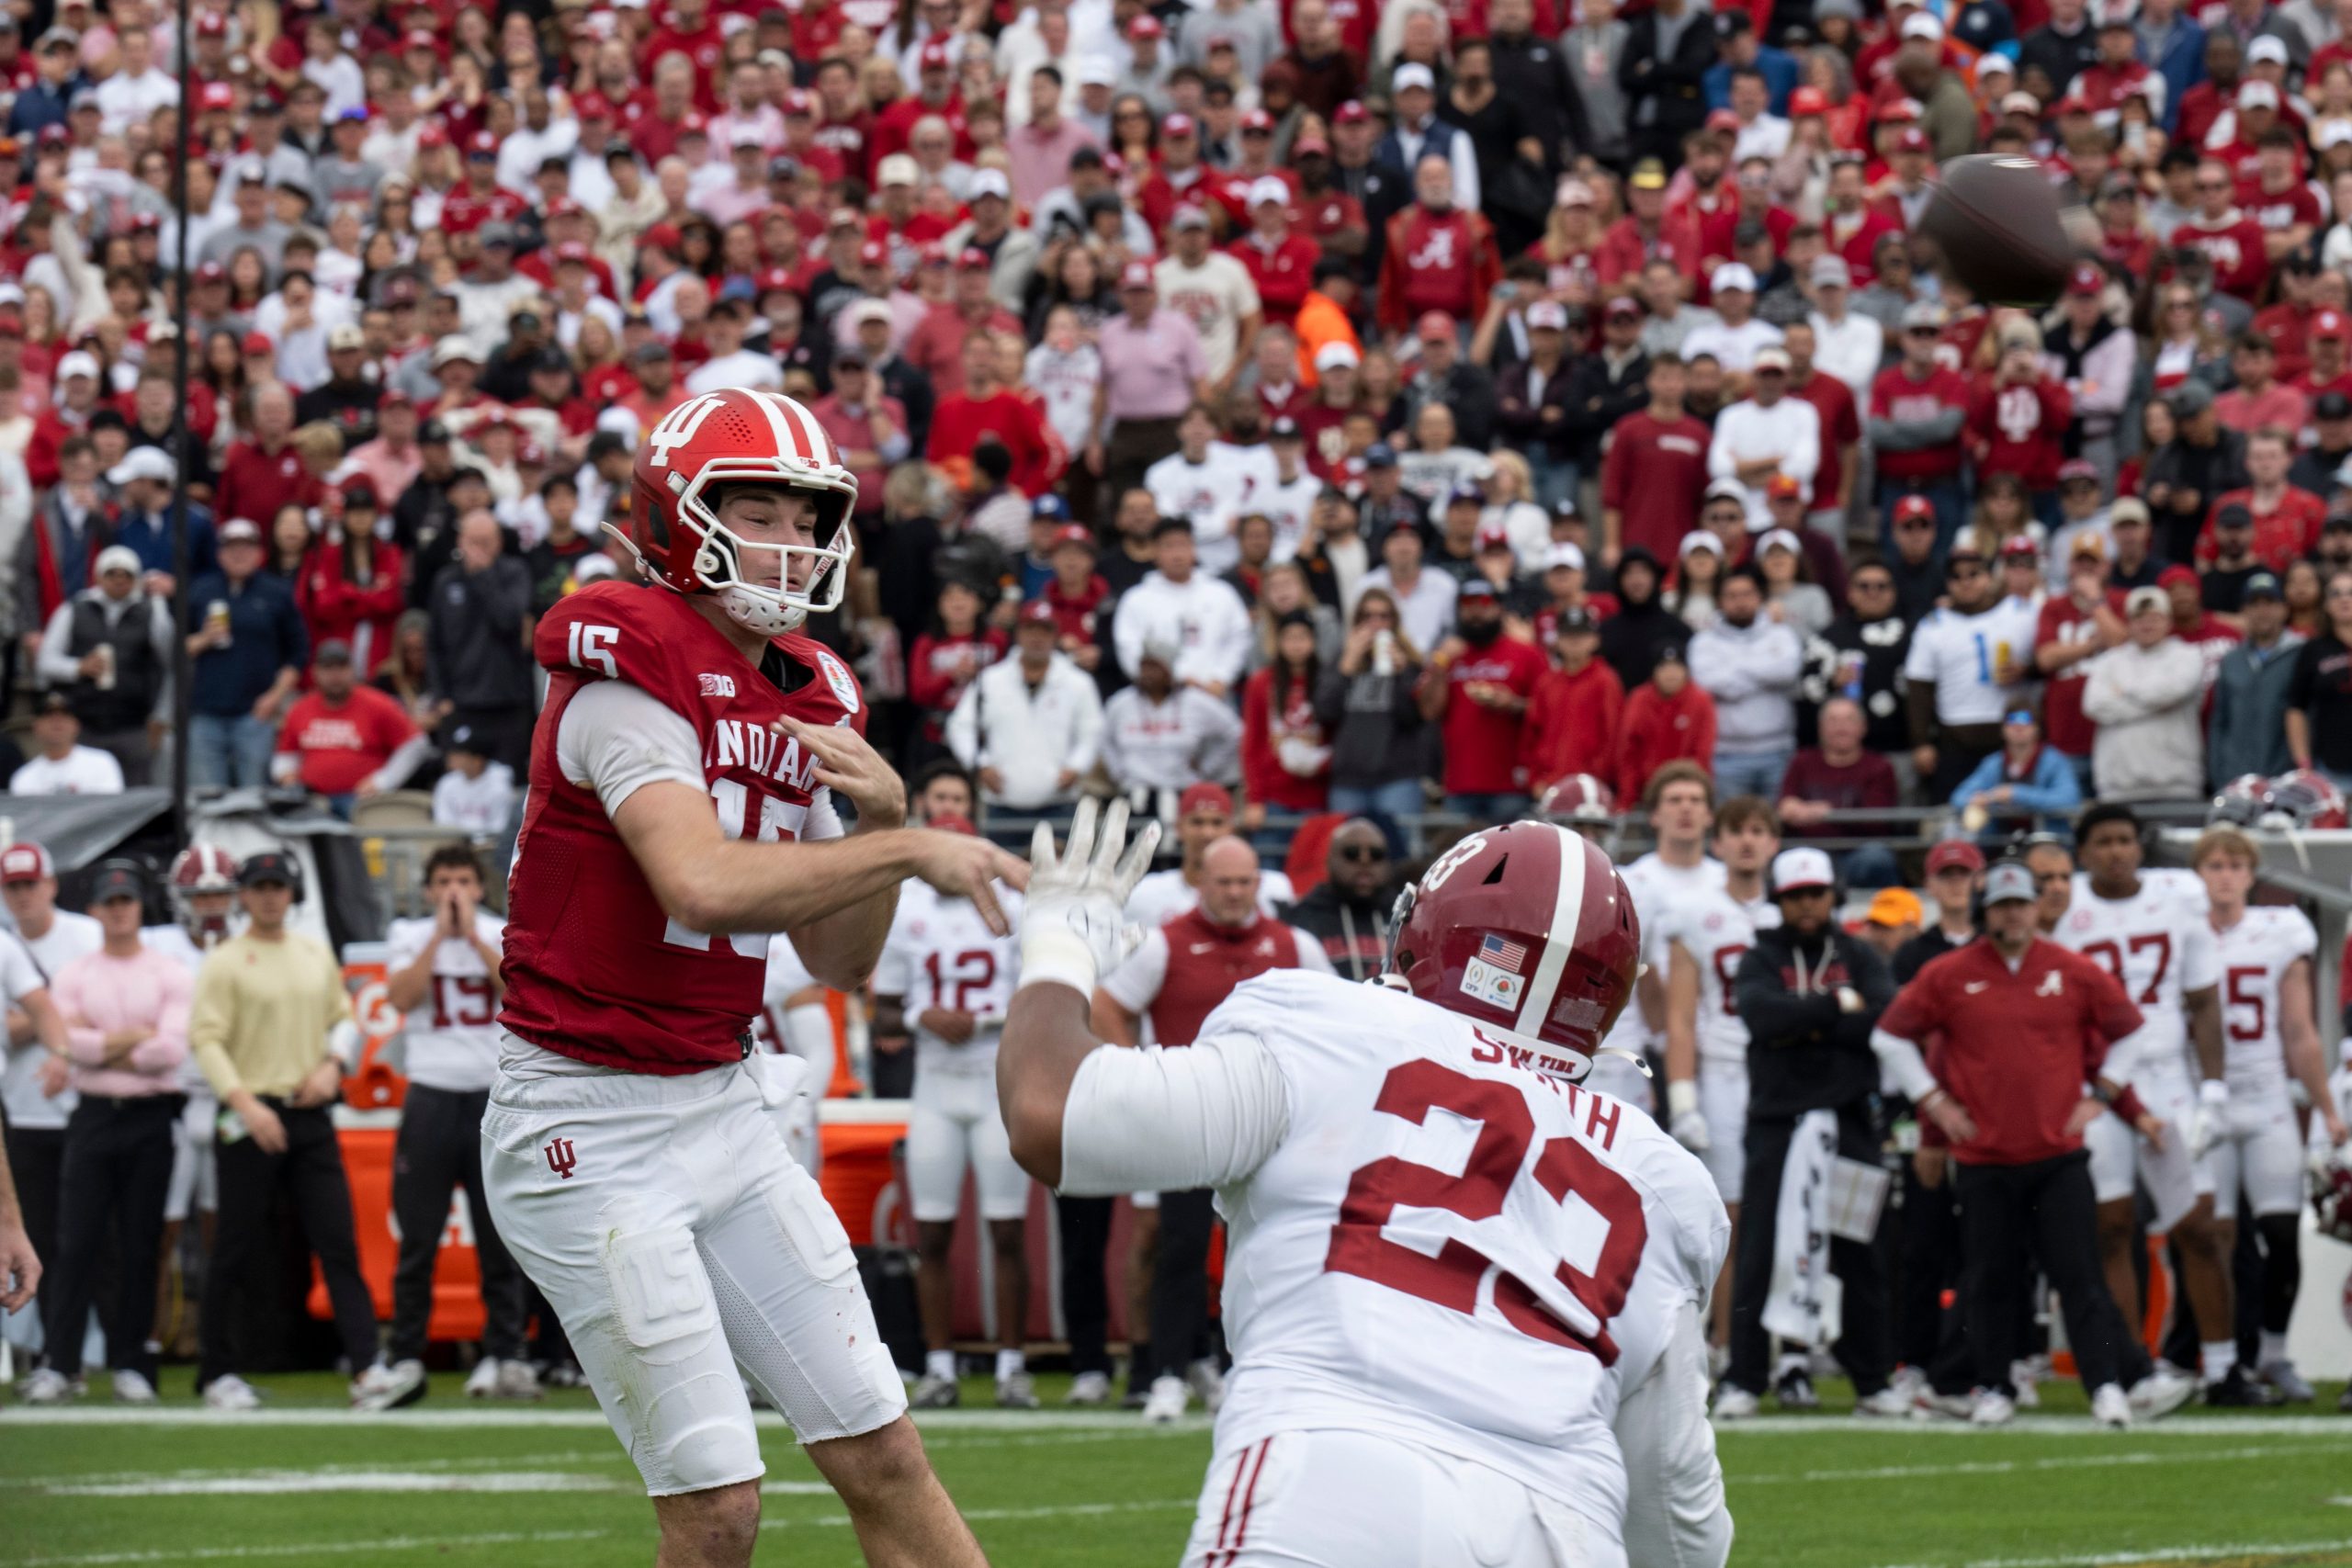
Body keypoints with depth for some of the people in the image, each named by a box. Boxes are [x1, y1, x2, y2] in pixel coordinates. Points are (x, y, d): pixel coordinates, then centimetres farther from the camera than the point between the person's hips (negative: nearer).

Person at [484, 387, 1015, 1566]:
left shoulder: (809, 701, 9)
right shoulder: (631, 666, -16)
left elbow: (841, 962, 13)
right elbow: (705, 885, -31)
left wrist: (882, 813, -4)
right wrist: (909, 849, -23)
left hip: (722, 1108, 8)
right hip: (588, 1129, -8)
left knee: (882, 1457, 7)